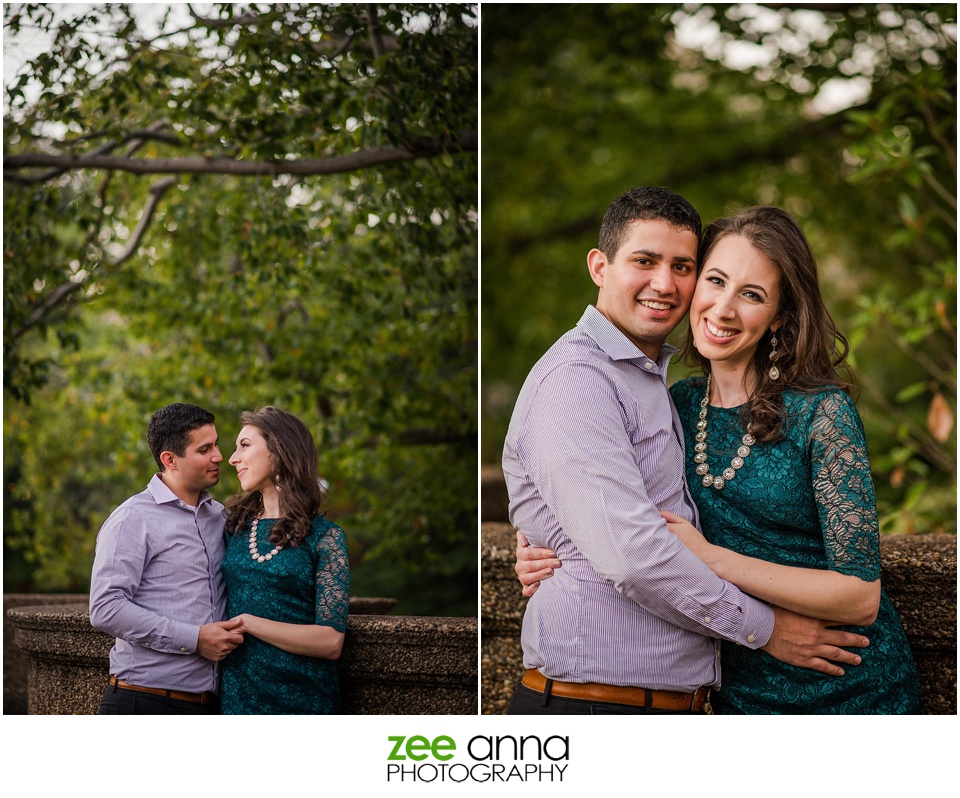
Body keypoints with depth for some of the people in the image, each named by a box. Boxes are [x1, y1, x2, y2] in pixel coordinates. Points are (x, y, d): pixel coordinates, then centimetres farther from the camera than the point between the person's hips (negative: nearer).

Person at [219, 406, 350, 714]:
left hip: (301, 699, -4)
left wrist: (252, 624, -17)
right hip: (237, 696, 4)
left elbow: (330, 641, -13)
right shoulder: (234, 524, 7)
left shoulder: (325, 537, -6)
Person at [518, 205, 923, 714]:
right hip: (740, 694, 5)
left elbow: (860, 596, -20)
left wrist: (711, 558, -25)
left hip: (851, 693, -5)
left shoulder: (822, 411, -16)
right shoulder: (676, 405, -1)